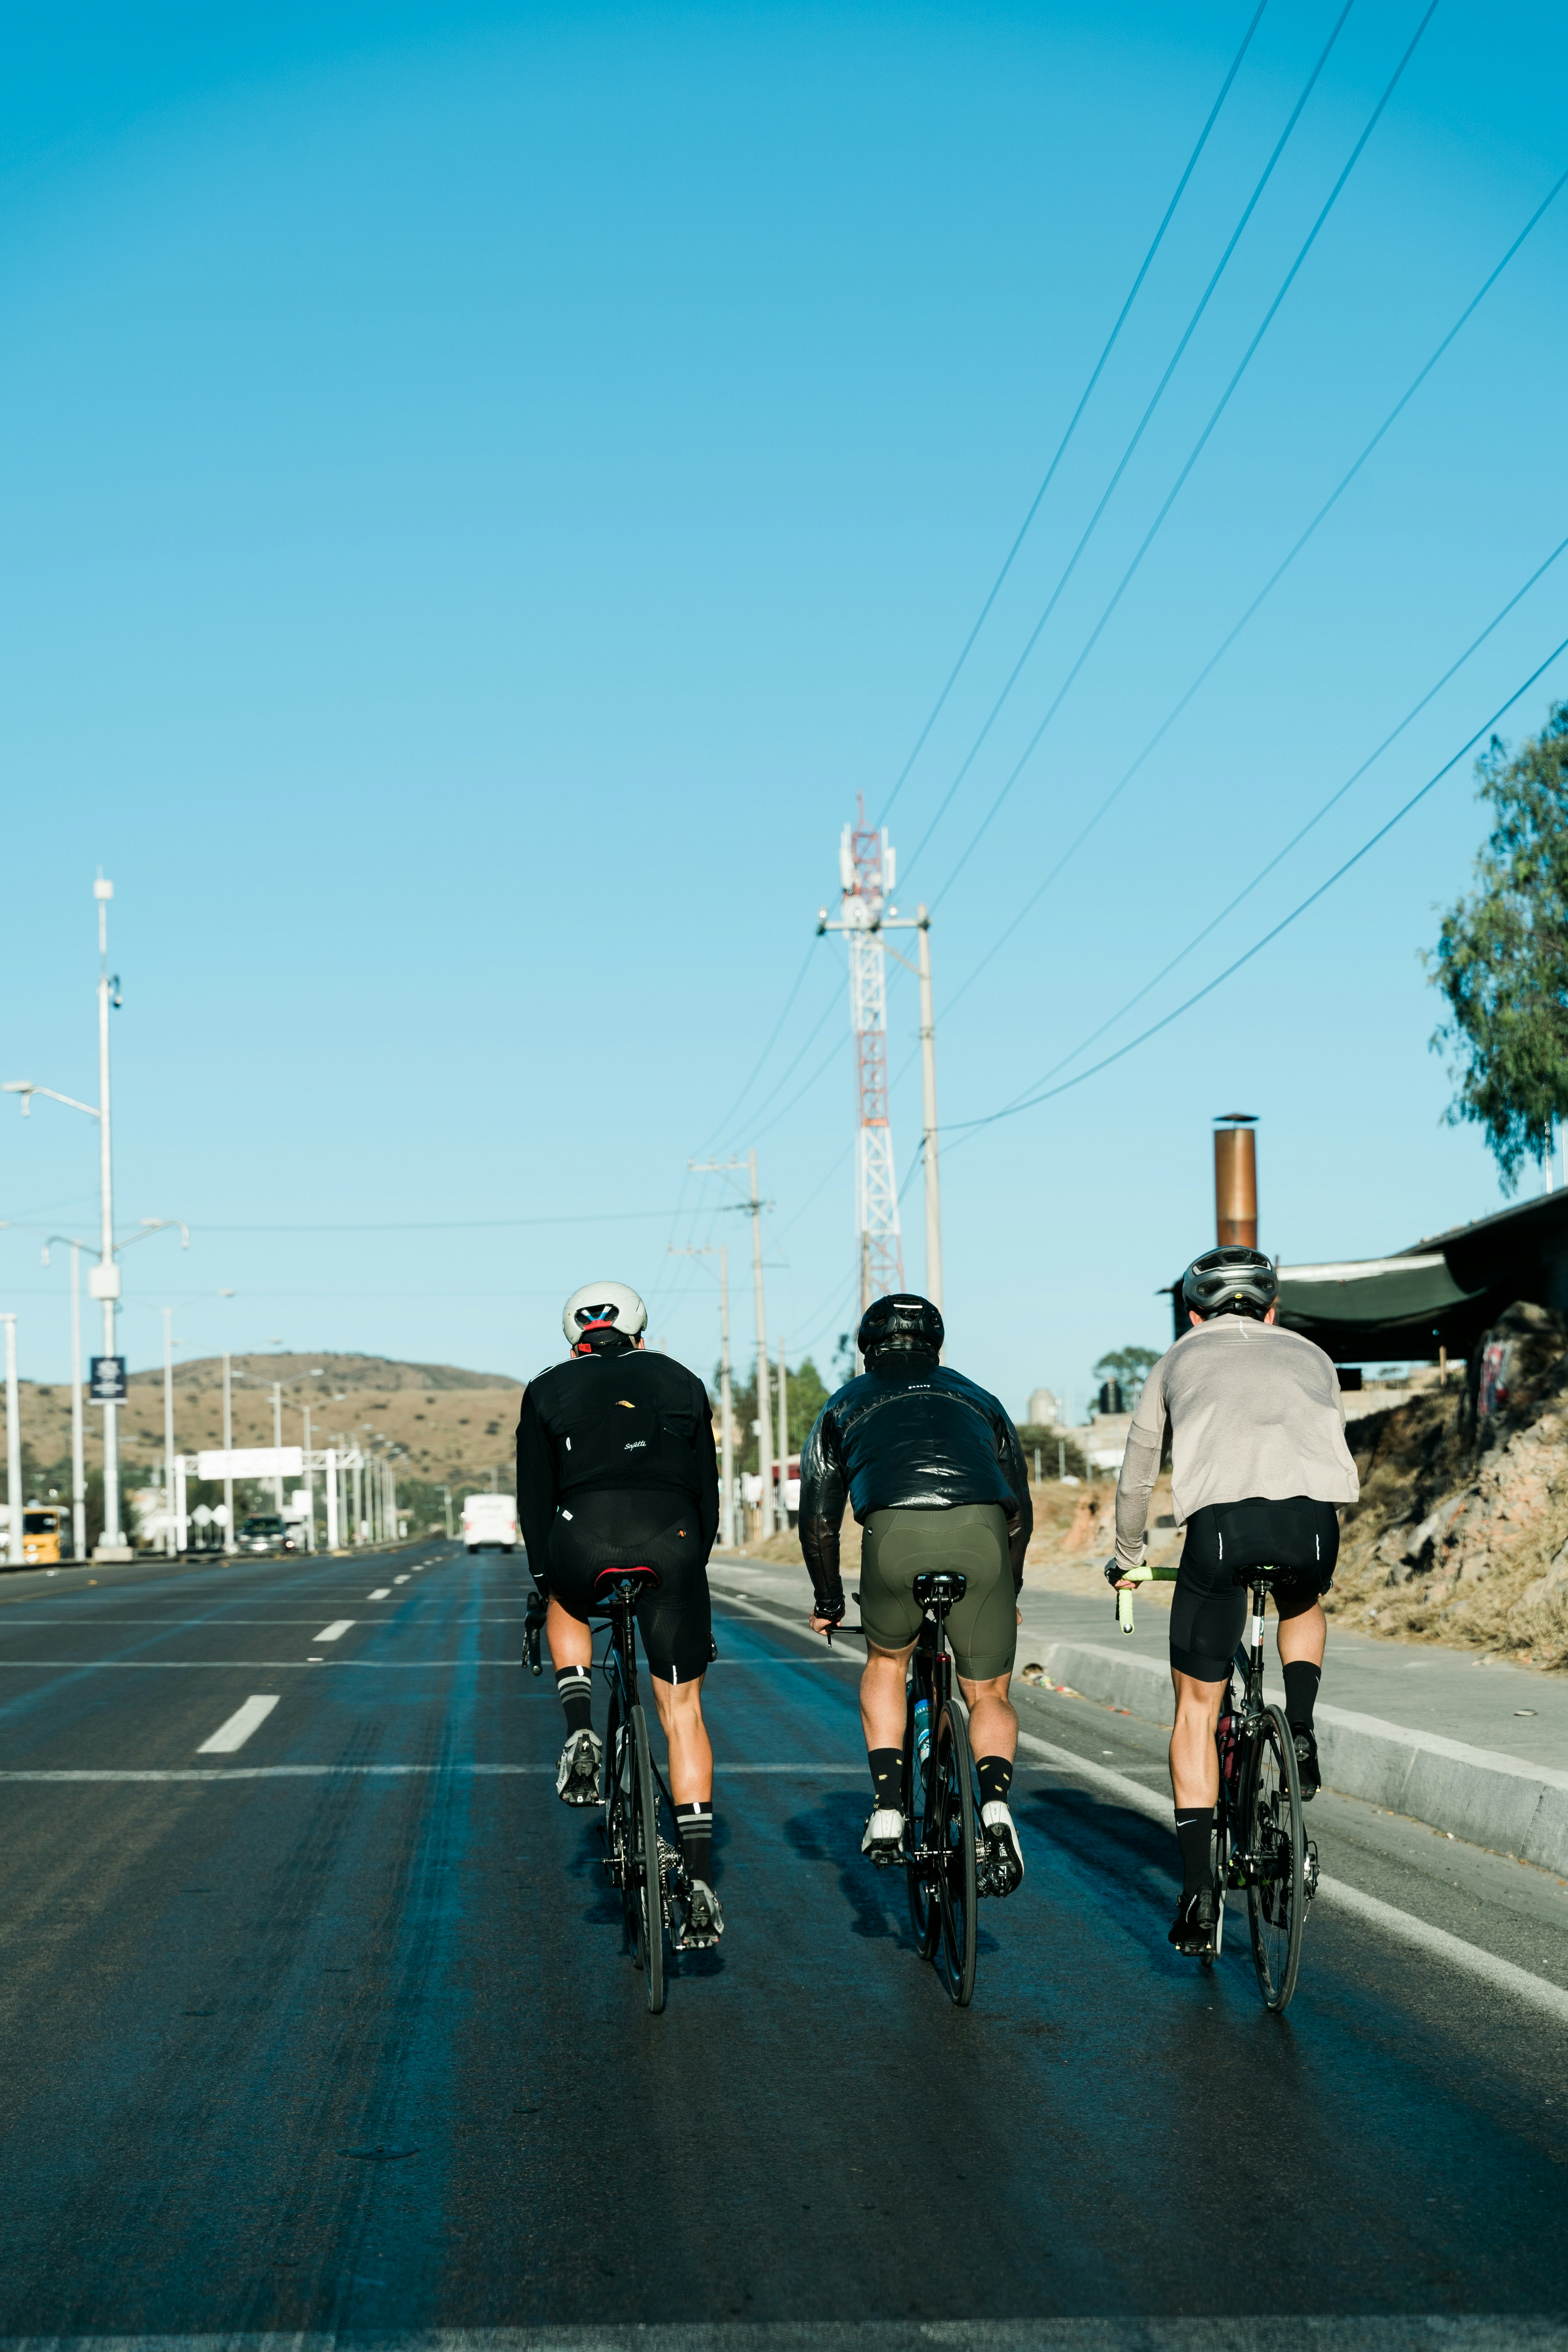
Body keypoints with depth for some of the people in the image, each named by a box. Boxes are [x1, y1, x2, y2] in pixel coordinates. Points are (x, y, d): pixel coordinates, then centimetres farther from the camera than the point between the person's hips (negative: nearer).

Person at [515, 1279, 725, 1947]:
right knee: (681, 1710, 11)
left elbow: (534, 1498, 22)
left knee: (568, 1606, 37)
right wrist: (692, 1564, 36)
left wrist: (545, 1583, 32)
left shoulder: (549, 1390, 22)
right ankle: (700, 1878, 2)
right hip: (672, 1539, 1)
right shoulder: (682, 1383, 26)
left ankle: (581, 1731, 13)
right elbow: (707, 1490, 26)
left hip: (585, 1538, -1)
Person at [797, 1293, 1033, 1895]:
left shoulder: (846, 1404, 31)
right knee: (988, 1694, 16)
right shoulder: (975, 1398, 35)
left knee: (885, 1663, 28)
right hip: (980, 1530, 1)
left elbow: (818, 1519, 30)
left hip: (895, 1532, -1)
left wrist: (828, 1603, 42)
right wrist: (1008, 1592, 48)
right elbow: (1021, 1508, 36)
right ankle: (995, 1805, -11)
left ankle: (887, 1814, 18)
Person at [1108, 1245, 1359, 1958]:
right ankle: (1301, 1732, 14)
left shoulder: (1179, 1361, 30)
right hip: (1313, 1521, 1)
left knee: (1197, 1708, 14)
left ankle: (1198, 1892, 8)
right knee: (1303, 1607, 39)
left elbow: (1136, 1476, 38)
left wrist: (1127, 1559, 55)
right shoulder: (1310, 1356, 32)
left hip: (1221, 1523, -1)